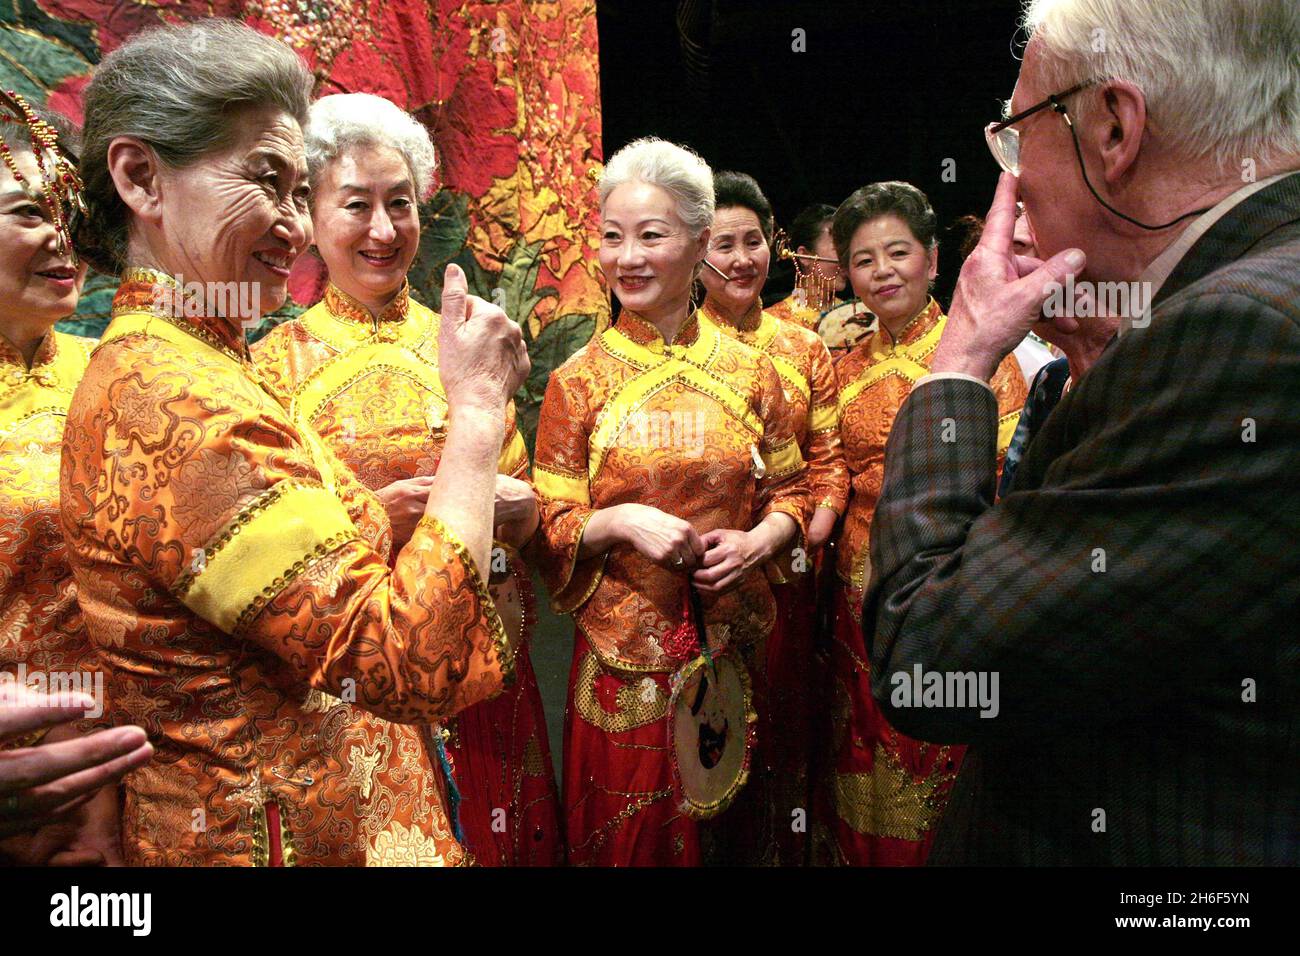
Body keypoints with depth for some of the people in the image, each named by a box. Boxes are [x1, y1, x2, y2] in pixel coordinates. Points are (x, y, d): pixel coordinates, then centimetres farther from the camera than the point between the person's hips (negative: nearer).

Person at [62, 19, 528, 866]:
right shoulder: (169, 398, -25)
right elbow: (410, 662, -31)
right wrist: (478, 405, -25)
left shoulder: (164, 365, 6)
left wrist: (385, 507, 0)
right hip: (283, 833, -9)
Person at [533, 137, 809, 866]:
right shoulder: (579, 379, -4)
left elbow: (791, 490, 9)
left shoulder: (748, 369, 1)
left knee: (724, 825, 17)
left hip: (734, 638, 2)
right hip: (625, 643, -2)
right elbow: (552, 526, -2)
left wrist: (759, 539, -10)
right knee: (628, 836, 11)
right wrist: (621, 521, -20)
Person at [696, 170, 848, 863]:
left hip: (788, 574, 3)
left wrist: (812, 529, -9)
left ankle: (783, 847, 35)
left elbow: (828, 455, 8)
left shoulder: (805, 348, 8)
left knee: (786, 722, 15)